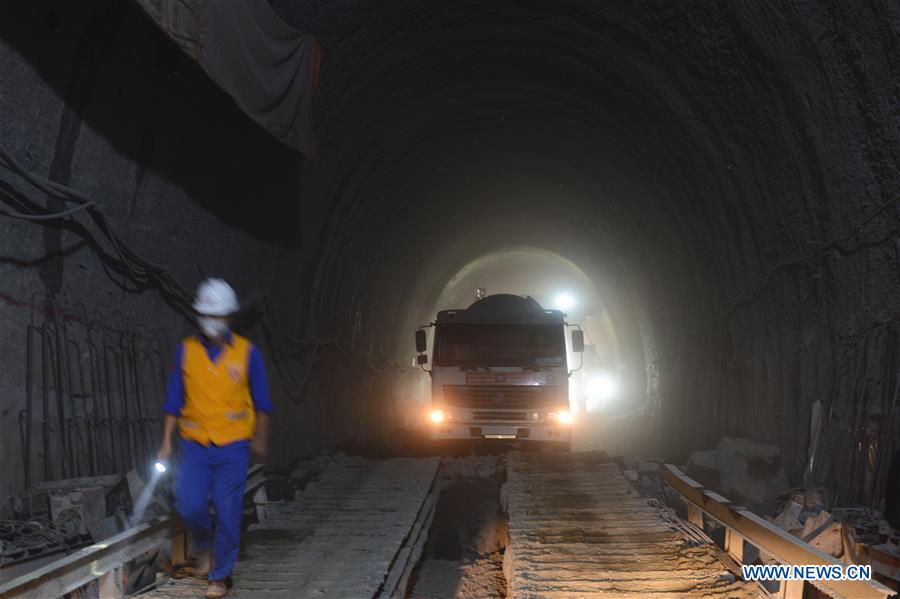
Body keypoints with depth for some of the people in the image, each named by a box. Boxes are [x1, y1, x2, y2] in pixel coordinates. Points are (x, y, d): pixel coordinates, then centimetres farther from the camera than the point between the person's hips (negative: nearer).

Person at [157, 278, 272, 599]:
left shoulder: (247, 353, -1)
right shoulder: (186, 351, 3)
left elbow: (261, 401, 7)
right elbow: (174, 401, 8)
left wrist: (260, 438, 6)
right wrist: (167, 441, 5)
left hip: (233, 444, -1)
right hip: (194, 443, 1)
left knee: (228, 511, -1)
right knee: (189, 503, -9)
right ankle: (205, 547, 22)